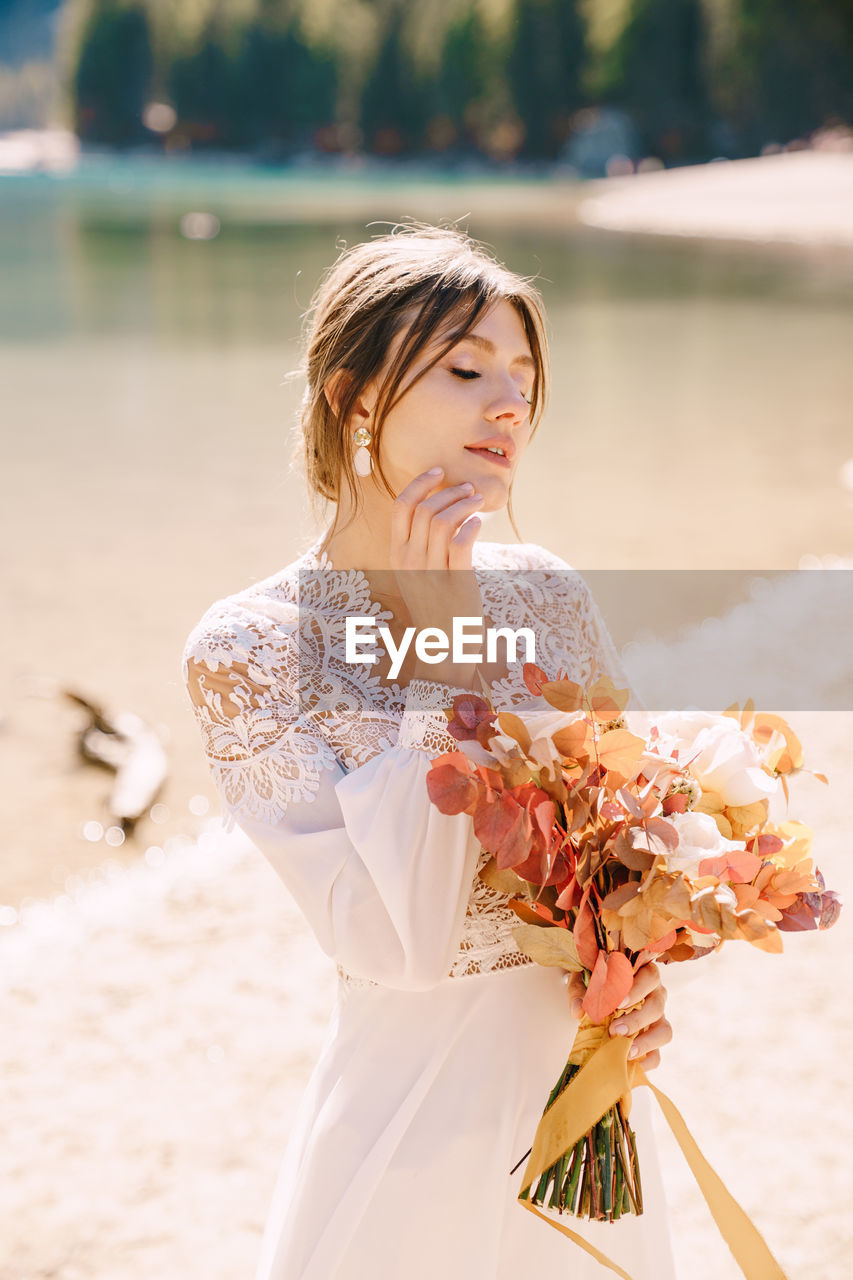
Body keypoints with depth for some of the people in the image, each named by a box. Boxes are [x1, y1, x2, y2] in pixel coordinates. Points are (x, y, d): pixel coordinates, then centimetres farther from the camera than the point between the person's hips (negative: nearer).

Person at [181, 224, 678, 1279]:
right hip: (419, 1105, -4)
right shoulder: (245, 650, -16)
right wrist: (440, 640, -22)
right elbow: (398, 941, -24)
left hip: (594, 1100, 5)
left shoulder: (546, 593, -3)